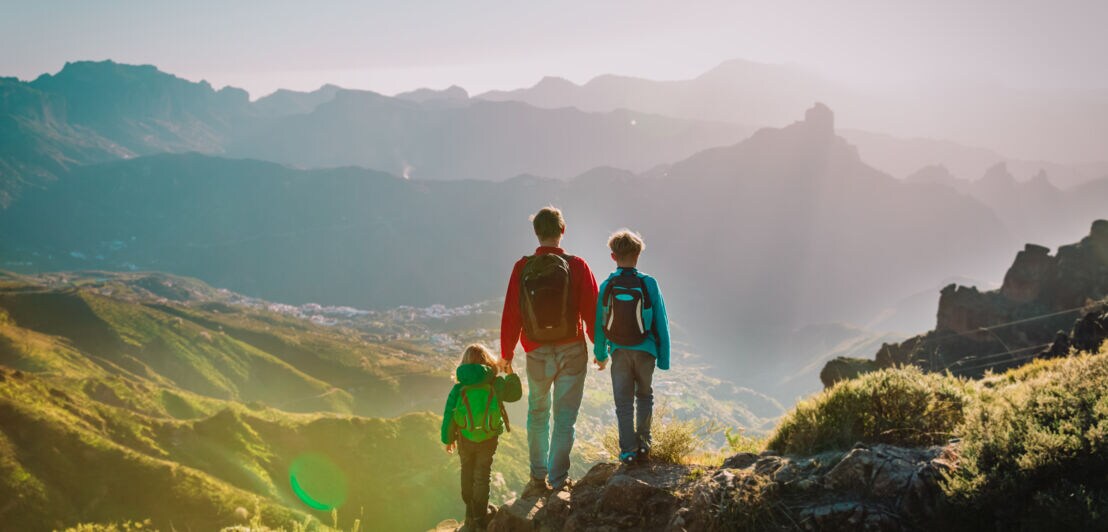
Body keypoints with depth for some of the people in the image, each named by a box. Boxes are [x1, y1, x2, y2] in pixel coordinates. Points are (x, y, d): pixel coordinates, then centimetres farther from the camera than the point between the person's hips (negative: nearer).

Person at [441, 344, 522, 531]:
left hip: (465, 439, 1)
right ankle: (480, 516, 21)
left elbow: (449, 416, -11)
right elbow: (515, 394, 0)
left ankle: (470, 509, 39)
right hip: (489, 439, -1)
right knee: (482, 475, 14)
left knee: (467, 472, 23)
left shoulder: (458, 389, -18)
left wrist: (448, 439, 4)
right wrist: (511, 375, 14)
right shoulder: (496, 385, -19)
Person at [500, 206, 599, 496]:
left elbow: (511, 314, -3)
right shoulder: (576, 266, -10)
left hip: (537, 353, 1)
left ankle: (538, 477, 21)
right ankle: (558, 479, 7)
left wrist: (506, 353, 9)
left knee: (537, 414, 18)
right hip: (572, 352, -1)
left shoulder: (522, 268, -8)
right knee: (565, 417, 7)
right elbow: (592, 310, -7)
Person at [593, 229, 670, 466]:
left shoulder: (607, 286, -6)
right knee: (645, 396, 20)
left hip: (619, 352, 0)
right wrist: (664, 358, 3)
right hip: (645, 351, 0)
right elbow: (661, 322, -5)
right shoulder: (649, 284, -9)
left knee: (624, 402, 10)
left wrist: (600, 354, 16)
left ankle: (628, 451, 6)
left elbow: (599, 323, 2)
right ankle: (643, 445, 14)